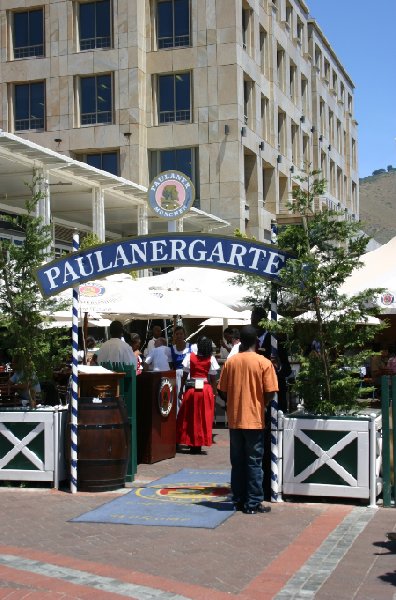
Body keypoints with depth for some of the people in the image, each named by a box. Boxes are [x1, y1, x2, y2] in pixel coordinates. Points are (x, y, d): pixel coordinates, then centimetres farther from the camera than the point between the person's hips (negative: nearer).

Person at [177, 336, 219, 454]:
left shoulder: (190, 357, -5)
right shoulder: (211, 359, -4)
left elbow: (184, 375, -2)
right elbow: (213, 378, -2)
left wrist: (181, 390, 6)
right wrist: (214, 392, 8)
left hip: (191, 389, 0)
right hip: (206, 390, 0)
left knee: (189, 418, 12)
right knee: (204, 418, 8)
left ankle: (191, 444, 15)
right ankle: (199, 444, 10)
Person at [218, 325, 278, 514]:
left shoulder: (230, 362, 1)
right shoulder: (264, 363, -8)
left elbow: (222, 392, 3)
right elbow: (270, 393, -11)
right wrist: (261, 405, 9)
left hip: (234, 420, 3)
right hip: (254, 420, -3)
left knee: (237, 462, 11)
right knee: (254, 462, 3)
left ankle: (239, 501, 17)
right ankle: (253, 503, 4)